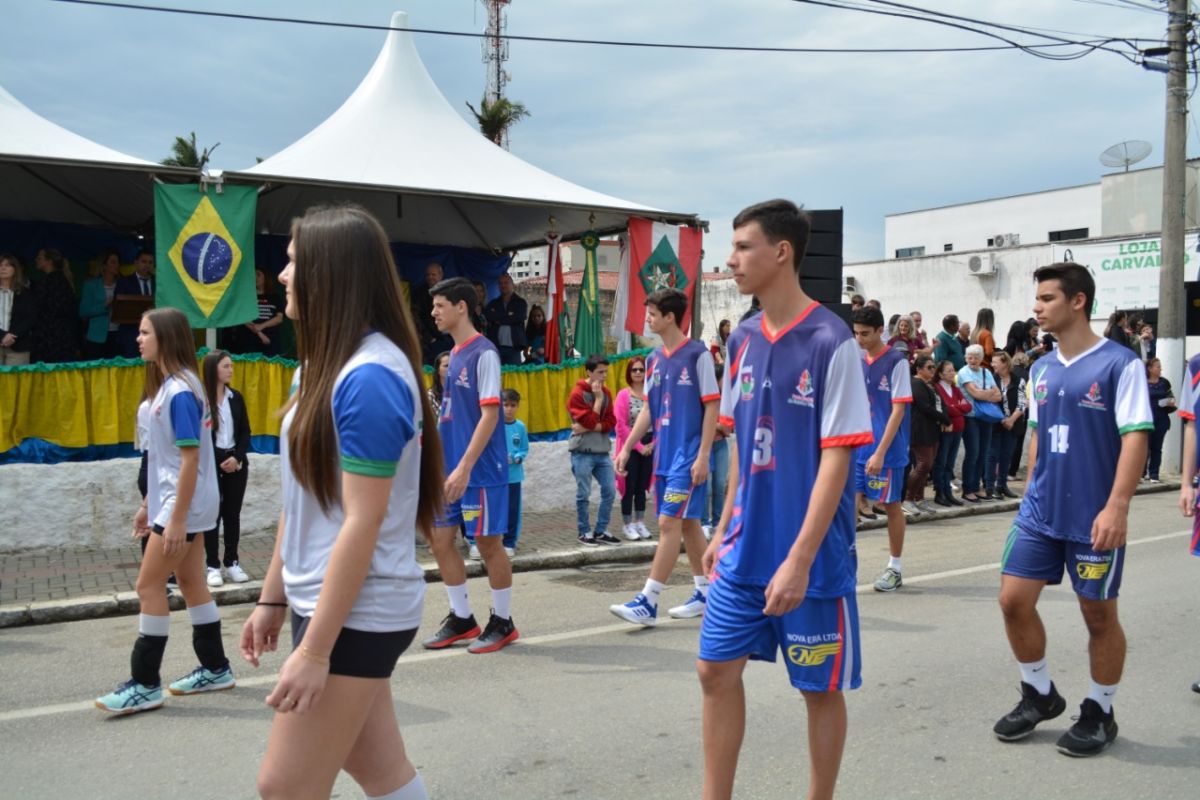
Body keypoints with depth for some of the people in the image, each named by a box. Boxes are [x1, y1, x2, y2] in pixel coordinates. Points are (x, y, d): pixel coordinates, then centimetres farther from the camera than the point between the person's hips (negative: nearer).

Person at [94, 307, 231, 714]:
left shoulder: (180, 390, -18)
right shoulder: (166, 386, 12)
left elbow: (191, 457, -21)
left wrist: (177, 519, -22)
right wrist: (148, 504, 20)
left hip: (184, 506, -10)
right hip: (176, 502, 10)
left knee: (148, 586, -4)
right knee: (192, 584, 13)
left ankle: (145, 685, 4)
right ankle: (215, 669, 22)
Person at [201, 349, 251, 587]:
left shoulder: (236, 397, 6)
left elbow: (245, 432, 7)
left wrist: (237, 457, -7)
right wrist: (219, 461, -11)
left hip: (236, 463, 4)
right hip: (210, 464, -4)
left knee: (233, 514, 9)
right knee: (212, 514, 2)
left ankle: (232, 563, 17)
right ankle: (213, 566, 8)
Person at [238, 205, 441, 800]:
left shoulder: (368, 377, -21)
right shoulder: (323, 365, 8)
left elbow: (362, 523, -23)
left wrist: (315, 649, -20)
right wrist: (272, 597, 17)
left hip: (356, 613, -9)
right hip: (333, 605, 9)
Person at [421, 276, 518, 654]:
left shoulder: (484, 353, -13)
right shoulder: (454, 355, 13)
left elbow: (489, 415, -18)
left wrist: (464, 467, -23)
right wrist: (441, 461, 18)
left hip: (479, 470, -8)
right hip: (450, 467, 9)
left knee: (488, 542, 2)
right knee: (440, 539, 10)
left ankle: (502, 623, 18)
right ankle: (461, 619, 24)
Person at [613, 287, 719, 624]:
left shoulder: (698, 354, -9)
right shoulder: (654, 359, 11)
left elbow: (712, 406, -10)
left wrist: (703, 455, -15)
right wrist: (627, 448, 12)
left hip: (688, 456, -7)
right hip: (664, 455, 7)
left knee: (669, 523, -9)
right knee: (687, 523, 13)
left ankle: (648, 602, -7)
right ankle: (705, 592, 24)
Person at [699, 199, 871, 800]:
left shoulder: (831, 343, -14)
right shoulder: (742, 341, 6)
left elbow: (836, 458, -17)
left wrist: (799, 560, -20)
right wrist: (724, 530, 12)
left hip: (810, 558, -6)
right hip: (745, 551, 6)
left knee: (820, 689, 9)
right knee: (716, 670, 10)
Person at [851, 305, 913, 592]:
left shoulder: (896, 362, -10)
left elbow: (898, 410, -13)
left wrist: (880, 452, -18)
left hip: (887, 450, -5)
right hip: (858, 448, 5)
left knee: (891, 506, 6)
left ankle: (894, 569, 19)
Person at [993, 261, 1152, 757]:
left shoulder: (1119, 363, -10)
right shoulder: (1042, 369, 9)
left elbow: (1136, 437, -16)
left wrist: (1116, 507, -23)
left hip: (1095, 518, -6)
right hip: (1040, 512, 6)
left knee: (1099, 614, 7)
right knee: (1014, 600, 3)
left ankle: (1099, 714, 26)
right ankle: (1040, 695, 24)